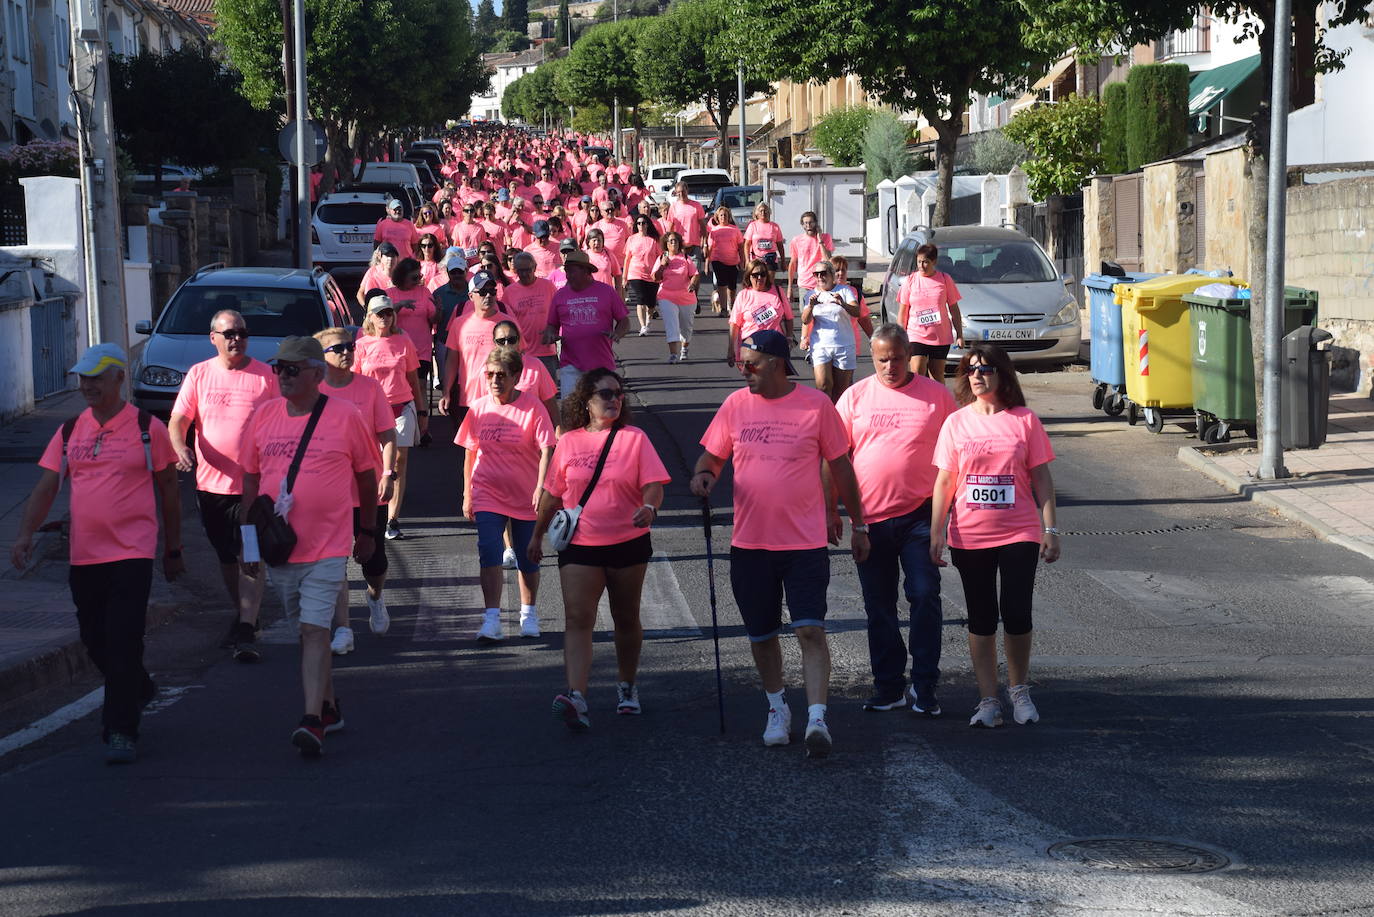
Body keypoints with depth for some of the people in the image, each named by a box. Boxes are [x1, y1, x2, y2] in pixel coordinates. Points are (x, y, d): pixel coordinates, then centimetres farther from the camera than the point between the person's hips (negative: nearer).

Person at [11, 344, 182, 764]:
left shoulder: (148, 428, -2)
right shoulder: (70, 431, 9)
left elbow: (169, 488, 5)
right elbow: (46, 487, 8)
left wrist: (173, 550, 7)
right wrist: (25, 534, -7)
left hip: (132, 552, -5)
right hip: (84, 555, 5)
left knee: (123, 642, -11)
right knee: (95, 642, 13)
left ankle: (120, 732, -6)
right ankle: (139, 690, 40)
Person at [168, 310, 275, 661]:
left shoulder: (265, 375, -2)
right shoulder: (199, 374, 4)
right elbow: (178, 420, 0)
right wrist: (180, 449, -20)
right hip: (211, 483, 3)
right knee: (226, 556, 15)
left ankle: (246, 632, -11)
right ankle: (242, 615, 33)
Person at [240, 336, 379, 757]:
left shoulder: (344, 416, -5)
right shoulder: (264, 416, 5)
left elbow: (367, 475, 6)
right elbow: (251, 479, 13)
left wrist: (367, 531, 11)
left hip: (327, 547, -4)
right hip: (279, 546, 5)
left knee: (315, 630, -13)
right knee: (307, 630, 15)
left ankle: (313, 720, -16)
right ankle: (328, 706, 29)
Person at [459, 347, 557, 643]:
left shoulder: (532, 407, -11)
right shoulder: (478, 408, 0)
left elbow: (546, 450, -16)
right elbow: (470, 452, 9)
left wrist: (541, 488, -29)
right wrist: (467, 495, 11)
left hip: (526, 496, -1)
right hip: (488, 495, 1)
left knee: (527, 558, 10)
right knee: (489, 552, -14)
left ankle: (529, 615, 30)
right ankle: (492, 620, -14)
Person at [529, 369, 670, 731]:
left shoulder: (634, 438, 0)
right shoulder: (568, 442, 4)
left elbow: (653, 484, -7)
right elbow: (552, 493, 14)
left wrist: (649, 507, -29)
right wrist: (537, 534, 17)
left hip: (628, 544, 0)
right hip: (579, 546, 0)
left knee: (626, 619, 13)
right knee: (578, 619, -13)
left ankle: (627, 685, 34)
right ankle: (576, 697, -25)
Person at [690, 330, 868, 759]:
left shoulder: (816, 405, -4)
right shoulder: (736, 405, 3)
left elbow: (840, 466, 3)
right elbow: (712, 455, 10)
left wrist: (858, 525, 7)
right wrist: (703, 475, -15)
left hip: (805, 541, -3)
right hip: (750, 542, 3)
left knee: (810, 630, -12)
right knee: (762, 634, 13)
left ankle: (817, 719, -12)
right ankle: (777, 708, 32)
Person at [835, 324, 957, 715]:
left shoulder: (936, 395, 3)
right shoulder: (855, 397, 6)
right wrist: (830, 509, 3)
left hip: (920, 515, -2)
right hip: (869, 518, 2)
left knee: (925, 596, -7)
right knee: (879, 606, 9)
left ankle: (924, 686, 1)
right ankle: (888, 686, 19)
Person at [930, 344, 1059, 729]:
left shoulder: (1024, 420, 1)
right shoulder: (956, 423, 3)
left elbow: (1041, 478, 3)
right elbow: (944, 481, 5)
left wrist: (1050, 529, -1)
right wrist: (937, 531, -1)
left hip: (1019, 534, -1)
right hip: (970, 536, 1)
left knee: (1016, 614, -3)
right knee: (981, 618, 7)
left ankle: (1019, 690, 18)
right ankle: (988, 700, 15)